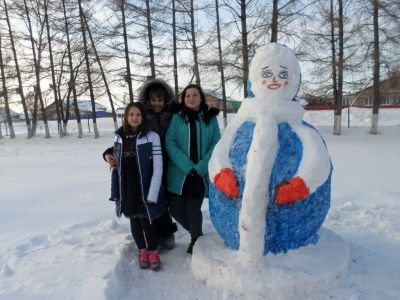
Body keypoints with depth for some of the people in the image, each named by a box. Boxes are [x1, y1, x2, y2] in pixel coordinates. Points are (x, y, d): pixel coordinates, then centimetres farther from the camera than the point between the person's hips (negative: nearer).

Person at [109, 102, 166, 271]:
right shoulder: (119, 137, 3)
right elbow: (116, 166, 8)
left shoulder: (152, 137, -10)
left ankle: (153, 252, 27)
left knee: (146, 220, 3)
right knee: (134, 221, 15)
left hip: (144, 189, -4)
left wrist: (152, 194, -16)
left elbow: (158, 168, -12)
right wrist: (115, 192, 5)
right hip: (127, 190, 4)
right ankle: (142, 251, 35)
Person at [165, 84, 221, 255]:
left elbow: (216, 145, -1)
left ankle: (196, 239, 29)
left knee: (193, 210, -2)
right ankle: (197, 234, 32)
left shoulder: (211, 119, 5)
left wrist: (201, 168, -14)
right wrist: (187, 167, -16)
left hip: (201, 174, -1)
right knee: (176, 208, 2)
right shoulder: (177, 118, 2)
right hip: (179, 174, 1)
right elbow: (170, 143, -6)